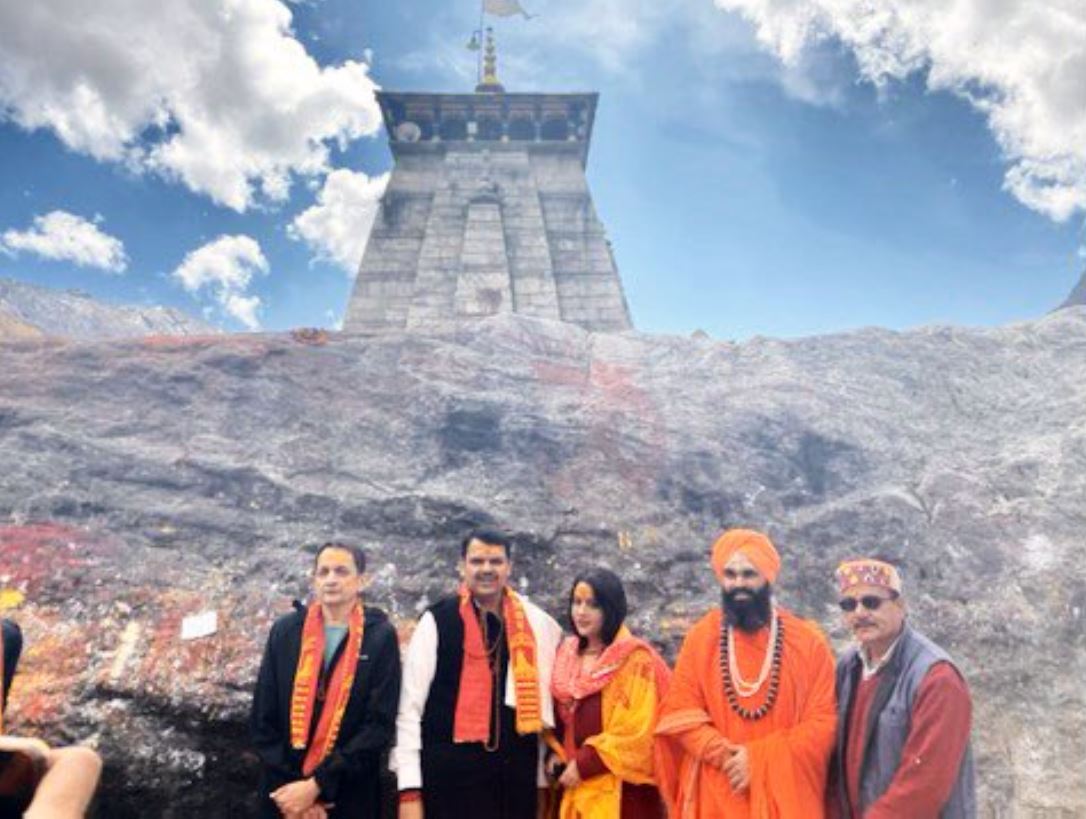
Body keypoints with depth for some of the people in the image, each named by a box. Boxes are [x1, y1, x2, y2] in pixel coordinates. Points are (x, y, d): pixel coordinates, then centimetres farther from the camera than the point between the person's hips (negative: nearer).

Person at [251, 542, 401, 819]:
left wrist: (316, 785, -16)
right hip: (284, 792, 2)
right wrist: (287, 784, -8)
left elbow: (380, 725, -12)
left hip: (349, 797, -2)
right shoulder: (285, 630, -1)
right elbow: (262, 718, 0)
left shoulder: (381, 636, -9)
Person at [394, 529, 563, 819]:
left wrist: (543, 777, 15)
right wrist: (409, 788, -9)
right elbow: (409, 708, -6)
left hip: (515, 776, 3)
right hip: (449, 776, -3)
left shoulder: (536, 623, 3)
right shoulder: (437, 621, -6)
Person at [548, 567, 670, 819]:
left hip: (621, 792, -6)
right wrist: (558, 755, 1)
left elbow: (635, 733, -15)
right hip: (576, 788, 6)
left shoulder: (635, 659, -10)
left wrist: (583, 764, -13)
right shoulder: (567, 655, 10)